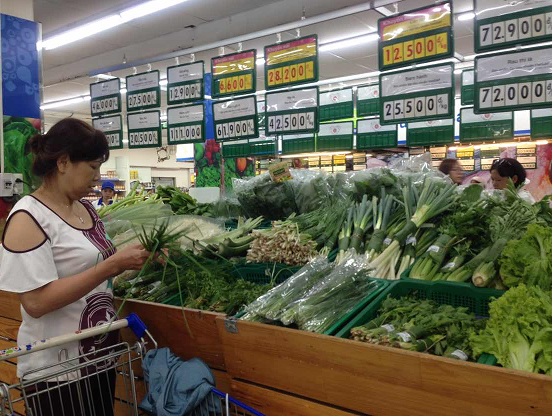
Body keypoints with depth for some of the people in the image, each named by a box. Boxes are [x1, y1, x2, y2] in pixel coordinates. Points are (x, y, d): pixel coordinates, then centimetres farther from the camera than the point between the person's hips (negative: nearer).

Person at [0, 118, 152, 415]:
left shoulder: (85, 208, 4)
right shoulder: (28, 219, -17)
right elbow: (36, 302, -25)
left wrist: (128, 259, -1)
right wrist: (114, 264, -26)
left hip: (100, 354, 8)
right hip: (58, 368, -7)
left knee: (105, 412, 21)